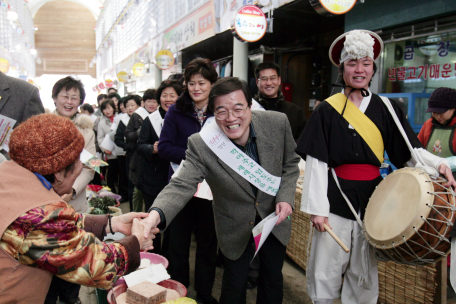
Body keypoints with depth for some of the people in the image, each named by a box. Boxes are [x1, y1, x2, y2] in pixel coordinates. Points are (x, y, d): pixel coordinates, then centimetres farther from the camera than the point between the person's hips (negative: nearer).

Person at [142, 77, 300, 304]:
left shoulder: (277, 123, -20)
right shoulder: (201, 145, -29)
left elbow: (290, 163, -4)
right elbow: (181, 186, -34)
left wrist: (286, 197, -17)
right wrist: (156, 215, -54)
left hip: (274, 217, 3)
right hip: (236, 227, -2)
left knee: (272, 280, 22)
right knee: (235, 285, 15)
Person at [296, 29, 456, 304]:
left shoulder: (386, 109, 6)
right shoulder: (327, 110, -3)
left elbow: (410, 150, 4)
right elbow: (316, 162, -7)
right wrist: (317, 208, -12)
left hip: (372, 199, 3)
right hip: (335, 199, -2)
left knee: (364, 274, 13)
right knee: (325, 272, 4)